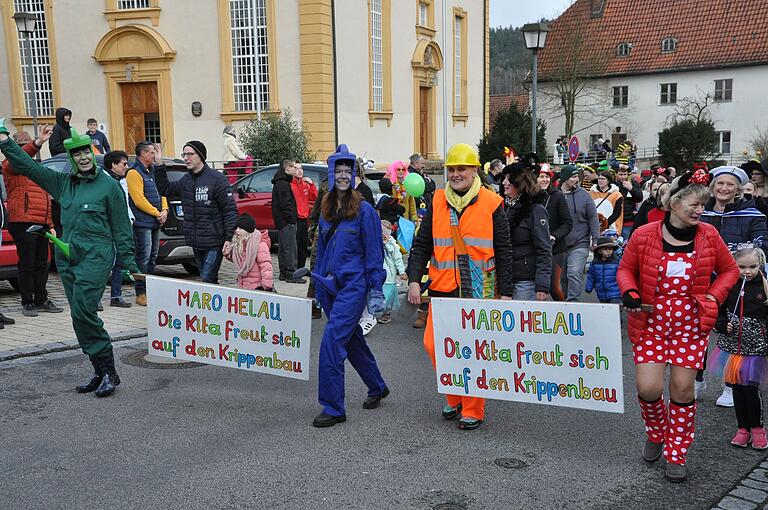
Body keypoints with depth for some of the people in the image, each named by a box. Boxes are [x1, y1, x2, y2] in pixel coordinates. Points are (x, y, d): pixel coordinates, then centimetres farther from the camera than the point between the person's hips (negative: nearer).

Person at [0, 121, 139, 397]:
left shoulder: (109, 186, -1)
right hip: (67, 257, 6)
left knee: (83, 312, -16)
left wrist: (128, 264, -2)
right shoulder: (62, 182, 13)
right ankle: (102, 372, 14)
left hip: (96, 255, -6)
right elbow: (27, 166, 16)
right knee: (81, 315, 6)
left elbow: (121, 228, 0)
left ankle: (108, 371, -7)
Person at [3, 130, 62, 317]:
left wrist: (50, 224, 22)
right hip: (23, 223, -7)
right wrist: (36, 144, -43)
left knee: (42, 264, 11)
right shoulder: (10, 165, 1)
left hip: (41, 223, 7)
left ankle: (41, 300, 20)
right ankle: (27, 303, 4)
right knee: (27, 265, -4)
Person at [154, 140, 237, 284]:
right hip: (196, 243, 7)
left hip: (213, 243, -7)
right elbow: (164, 189, 23)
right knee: (205, 278, 13)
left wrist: (229, 239, -17)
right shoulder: (186, 180, 12)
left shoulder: (217, 179, -9)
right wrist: (159, 166, 11)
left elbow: (230, 211, -11)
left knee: (207, 279, -12)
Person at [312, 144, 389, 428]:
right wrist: (318, 280, 17)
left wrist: (376, 290, -11)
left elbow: (374, 252, -9)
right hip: (330, 285, 7)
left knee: (332, 341, -14)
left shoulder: (364, 210, -8)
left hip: (353, 285, -7)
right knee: (352, 340, 17)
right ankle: (377, 388, 37)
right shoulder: (326, 210, 11)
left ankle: (333, 408, -7)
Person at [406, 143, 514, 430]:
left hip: (479, 291, -3)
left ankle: (472, 409, 16)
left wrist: (506, 292, -2)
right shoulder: (437, 202, 7)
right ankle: (454, 398, 24)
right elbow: (422, 245, 7)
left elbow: (504, 252, 2)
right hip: (443, 289, 3)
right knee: (433, 344, 1)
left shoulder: (491, 204, -1)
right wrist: (414, 279, -5)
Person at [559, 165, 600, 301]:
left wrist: (595, 239, -3)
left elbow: (593, 218, 3)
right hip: (558, 245, 2)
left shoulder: (583, 194, 1)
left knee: (574, 273, -15)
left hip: (579, 245, -1)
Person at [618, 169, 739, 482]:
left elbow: (729, 270, 11)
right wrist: (629, 292, -13)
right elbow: (626, 269, 6)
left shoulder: (708, 235, -2)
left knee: (682, 388, 2)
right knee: (648, 388, -7)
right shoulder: (644, 236, -7)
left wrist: (713, 296, -5)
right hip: (651, 322, -1)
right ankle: (656, 434, 27)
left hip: (691, 324, 1)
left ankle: (677, 454, 22)